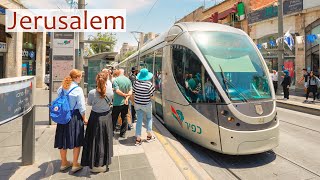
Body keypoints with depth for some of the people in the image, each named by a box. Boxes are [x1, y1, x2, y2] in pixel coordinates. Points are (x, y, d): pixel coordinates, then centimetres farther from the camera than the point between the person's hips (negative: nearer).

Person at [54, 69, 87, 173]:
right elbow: (81, 107, -13)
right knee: (76, 141, 8)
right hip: (75, 117, -6)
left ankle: (64, 163, 32)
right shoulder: (78, 89, -16)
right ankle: (75, 165, 17)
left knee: (63, 140, 16)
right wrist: (84, 118, -2)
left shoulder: (61, 88, 1)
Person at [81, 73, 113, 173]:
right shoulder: (110, 92, -14)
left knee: (94, 140, 13)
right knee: (105, 140, 16)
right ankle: (103, 164, 30)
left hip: (95, 118, -1)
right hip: (106, 117, 1)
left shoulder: (92, 92, -17)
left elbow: (89, 103, 0)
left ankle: (94, 165, 24)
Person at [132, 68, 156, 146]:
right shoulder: (149, 84, -17)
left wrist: (135, 101, 14)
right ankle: (149, 135, 26)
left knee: (139, 120, 9)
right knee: (149, 118, 20)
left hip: (137, 104, 3)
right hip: (146, 104, -3)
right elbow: (151, 95, -13)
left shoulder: (136, 83, -5)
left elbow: (133, 93, 2)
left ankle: (138, 139, 11)